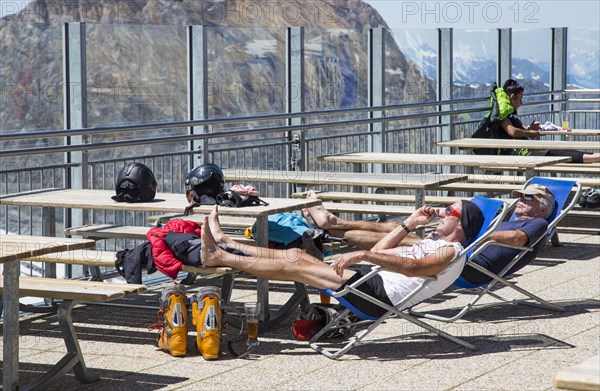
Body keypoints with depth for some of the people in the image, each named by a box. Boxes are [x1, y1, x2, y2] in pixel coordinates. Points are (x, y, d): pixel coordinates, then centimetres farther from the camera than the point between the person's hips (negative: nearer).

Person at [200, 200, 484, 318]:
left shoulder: (451, 251, -6)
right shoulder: (432, 243, 26)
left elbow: (411, 268, -28)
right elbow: (380, 251, 31)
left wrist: (364, 255, -36)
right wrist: (410, 223, 22)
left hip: (380, 294, -9)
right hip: (370, 277, 9)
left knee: (293, 265, -12)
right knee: (297, 254, 4)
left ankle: (219, 257, -8)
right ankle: (226, 245, 10)